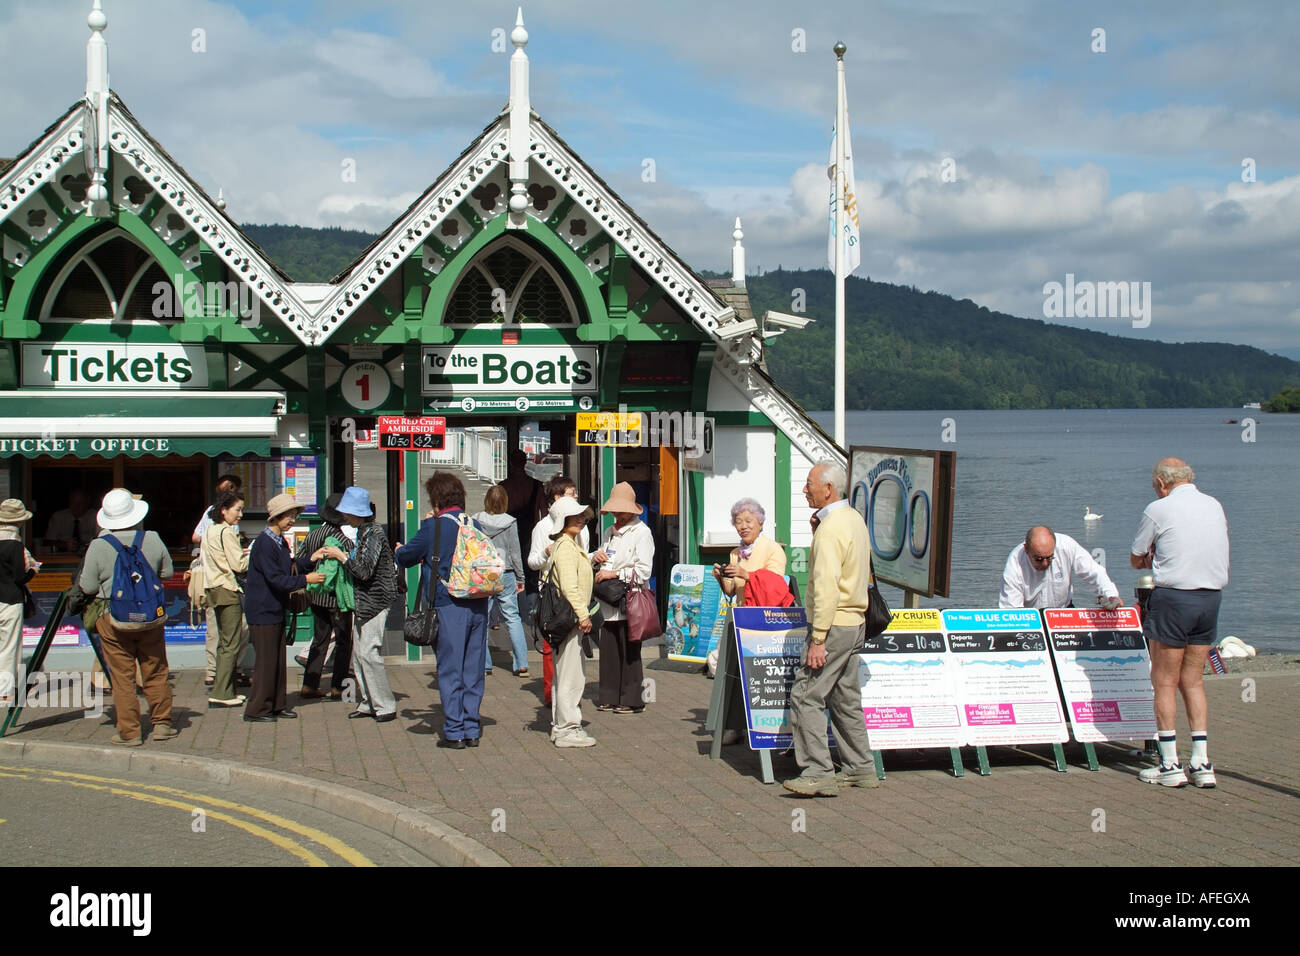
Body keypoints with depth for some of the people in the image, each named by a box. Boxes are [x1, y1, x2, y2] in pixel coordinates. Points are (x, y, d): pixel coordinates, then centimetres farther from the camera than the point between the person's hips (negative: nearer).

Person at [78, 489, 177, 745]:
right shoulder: (153, 540, -4)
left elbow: (88, 587, -5)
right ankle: (162, 724, 19)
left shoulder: (98, 546, -10)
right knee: (155, 674, 13)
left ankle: (128, 732, 6)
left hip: (113, 618, -2)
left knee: (123, 678, 3)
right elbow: (167, 572, 9)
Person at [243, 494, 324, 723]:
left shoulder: (281, 542, 11)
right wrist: (305, 580, -21)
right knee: (266, 661, -4)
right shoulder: (264, 543, -19)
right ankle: (256, 710, 4)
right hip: (263, 611, -9)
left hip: (276, 609, 9)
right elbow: (276, 579, -23)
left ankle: (276, 705, 22)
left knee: (278, 659, 13)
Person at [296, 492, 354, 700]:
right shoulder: (342, 538, -16)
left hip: (316, 595, 7)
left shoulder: (312, 535, 5)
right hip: (337, 597, -7)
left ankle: (309, 685, 13)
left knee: (320, 639, 15)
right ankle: (337, 687, 4)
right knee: (343, 641, 4)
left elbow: (298, 561, 11)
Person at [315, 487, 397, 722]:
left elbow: (364, 571, -22)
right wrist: (333, 555, 15)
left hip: (375, 601, -10)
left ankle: (385, 705, -5)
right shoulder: (364, 531, 12)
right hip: (361, 601, 10)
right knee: (359, 652, 10)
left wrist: (342, 556, -11)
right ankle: (368, 703, 17)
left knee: (368, 652, -11)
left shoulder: (374, 533, -17)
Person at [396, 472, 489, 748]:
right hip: (478, 605, 5)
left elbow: (405, 557, 1)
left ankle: (455, 732, 2)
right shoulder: (475, 526, 7)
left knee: (450, 671, 2)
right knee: (473, 670, 10)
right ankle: (472, 729, 14)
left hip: (449, 607, -5)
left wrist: (400, 551, 26)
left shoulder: (433, 527, -7)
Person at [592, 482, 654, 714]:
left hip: (630, 601, -7)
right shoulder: (611, 532, 18)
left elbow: (643, 571, -14)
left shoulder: (641, 532, -6)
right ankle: (611, 697, 15)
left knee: (629, 652, -2)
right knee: (608, 649, 7)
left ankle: (632, 700, 6)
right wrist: (595, 557, 8)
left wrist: (615, 574, -15)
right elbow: (601, 560, 32)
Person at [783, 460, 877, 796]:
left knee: (806, 695, -9)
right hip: (855, 622, 10)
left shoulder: (830, 529, -17)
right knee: (845, 697, 15)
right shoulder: (854, 519, 13)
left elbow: (827, 586, -23)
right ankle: (860, 768, 20)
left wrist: (818, 639, -24)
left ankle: (818, 773, -12)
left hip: (833, 624, -10)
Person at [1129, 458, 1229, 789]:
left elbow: (1136, 561, 2)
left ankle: (1170, 765, 3)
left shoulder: (1159, 509, -6)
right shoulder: (1215, 505, 11)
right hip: (1212, 597, 6)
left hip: (1174, 597, -6)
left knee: (1164, 682, 3)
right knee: (1192, 681, 12)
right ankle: (1202, 763, 9)